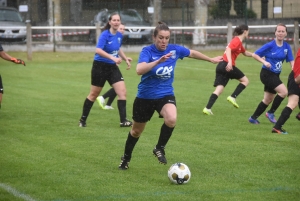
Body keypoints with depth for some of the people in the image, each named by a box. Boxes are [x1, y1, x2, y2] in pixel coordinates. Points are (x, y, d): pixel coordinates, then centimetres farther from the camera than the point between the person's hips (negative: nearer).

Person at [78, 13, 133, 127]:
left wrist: (126, 59, 12)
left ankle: (123, 121, -8)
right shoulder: (105, 35, -18)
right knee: (94, 94, 6)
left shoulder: (119, 35, 3)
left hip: (112, 67, 6)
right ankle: (83, 120, 22)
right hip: (100, 66, -6)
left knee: (122, 92, -9)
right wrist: (113, 57, -41)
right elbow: (98, 50, -32)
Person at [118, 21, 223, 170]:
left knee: (171, 120, -31)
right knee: (136, 131, 15)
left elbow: (192, 53, 12)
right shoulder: (147, 51, -19)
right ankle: (126, 158, 43)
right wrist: (158, 61, -48)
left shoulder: (174, 49, -8)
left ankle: (160, 148, -5)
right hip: (145, 96, -1)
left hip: (165, 95, 2)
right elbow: (139, 70, -37)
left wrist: (211, 60, 25)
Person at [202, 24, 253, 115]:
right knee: (245, 80, 6)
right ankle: (233, 97, -3)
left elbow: (245, 53, 37)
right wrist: (230, 62, -34)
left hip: (221, 66, 9)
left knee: (219, 89, 2)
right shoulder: (237, 41, -7)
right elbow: (228, 49, -22)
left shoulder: (238, 41, 23)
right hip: (228, 65, -9)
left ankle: (207, 108, -8)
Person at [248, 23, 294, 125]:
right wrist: (264, 62, -23)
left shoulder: (287, 47, 0)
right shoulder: (270, 45, -15)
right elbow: (255, 55, -8)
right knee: (284, 91, -22)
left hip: (275, 75, 7)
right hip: (267, 74, -7)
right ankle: (271, 113, -5)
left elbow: (291, 61, -1)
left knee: (268, 99, 16)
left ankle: (253, 118, 32)